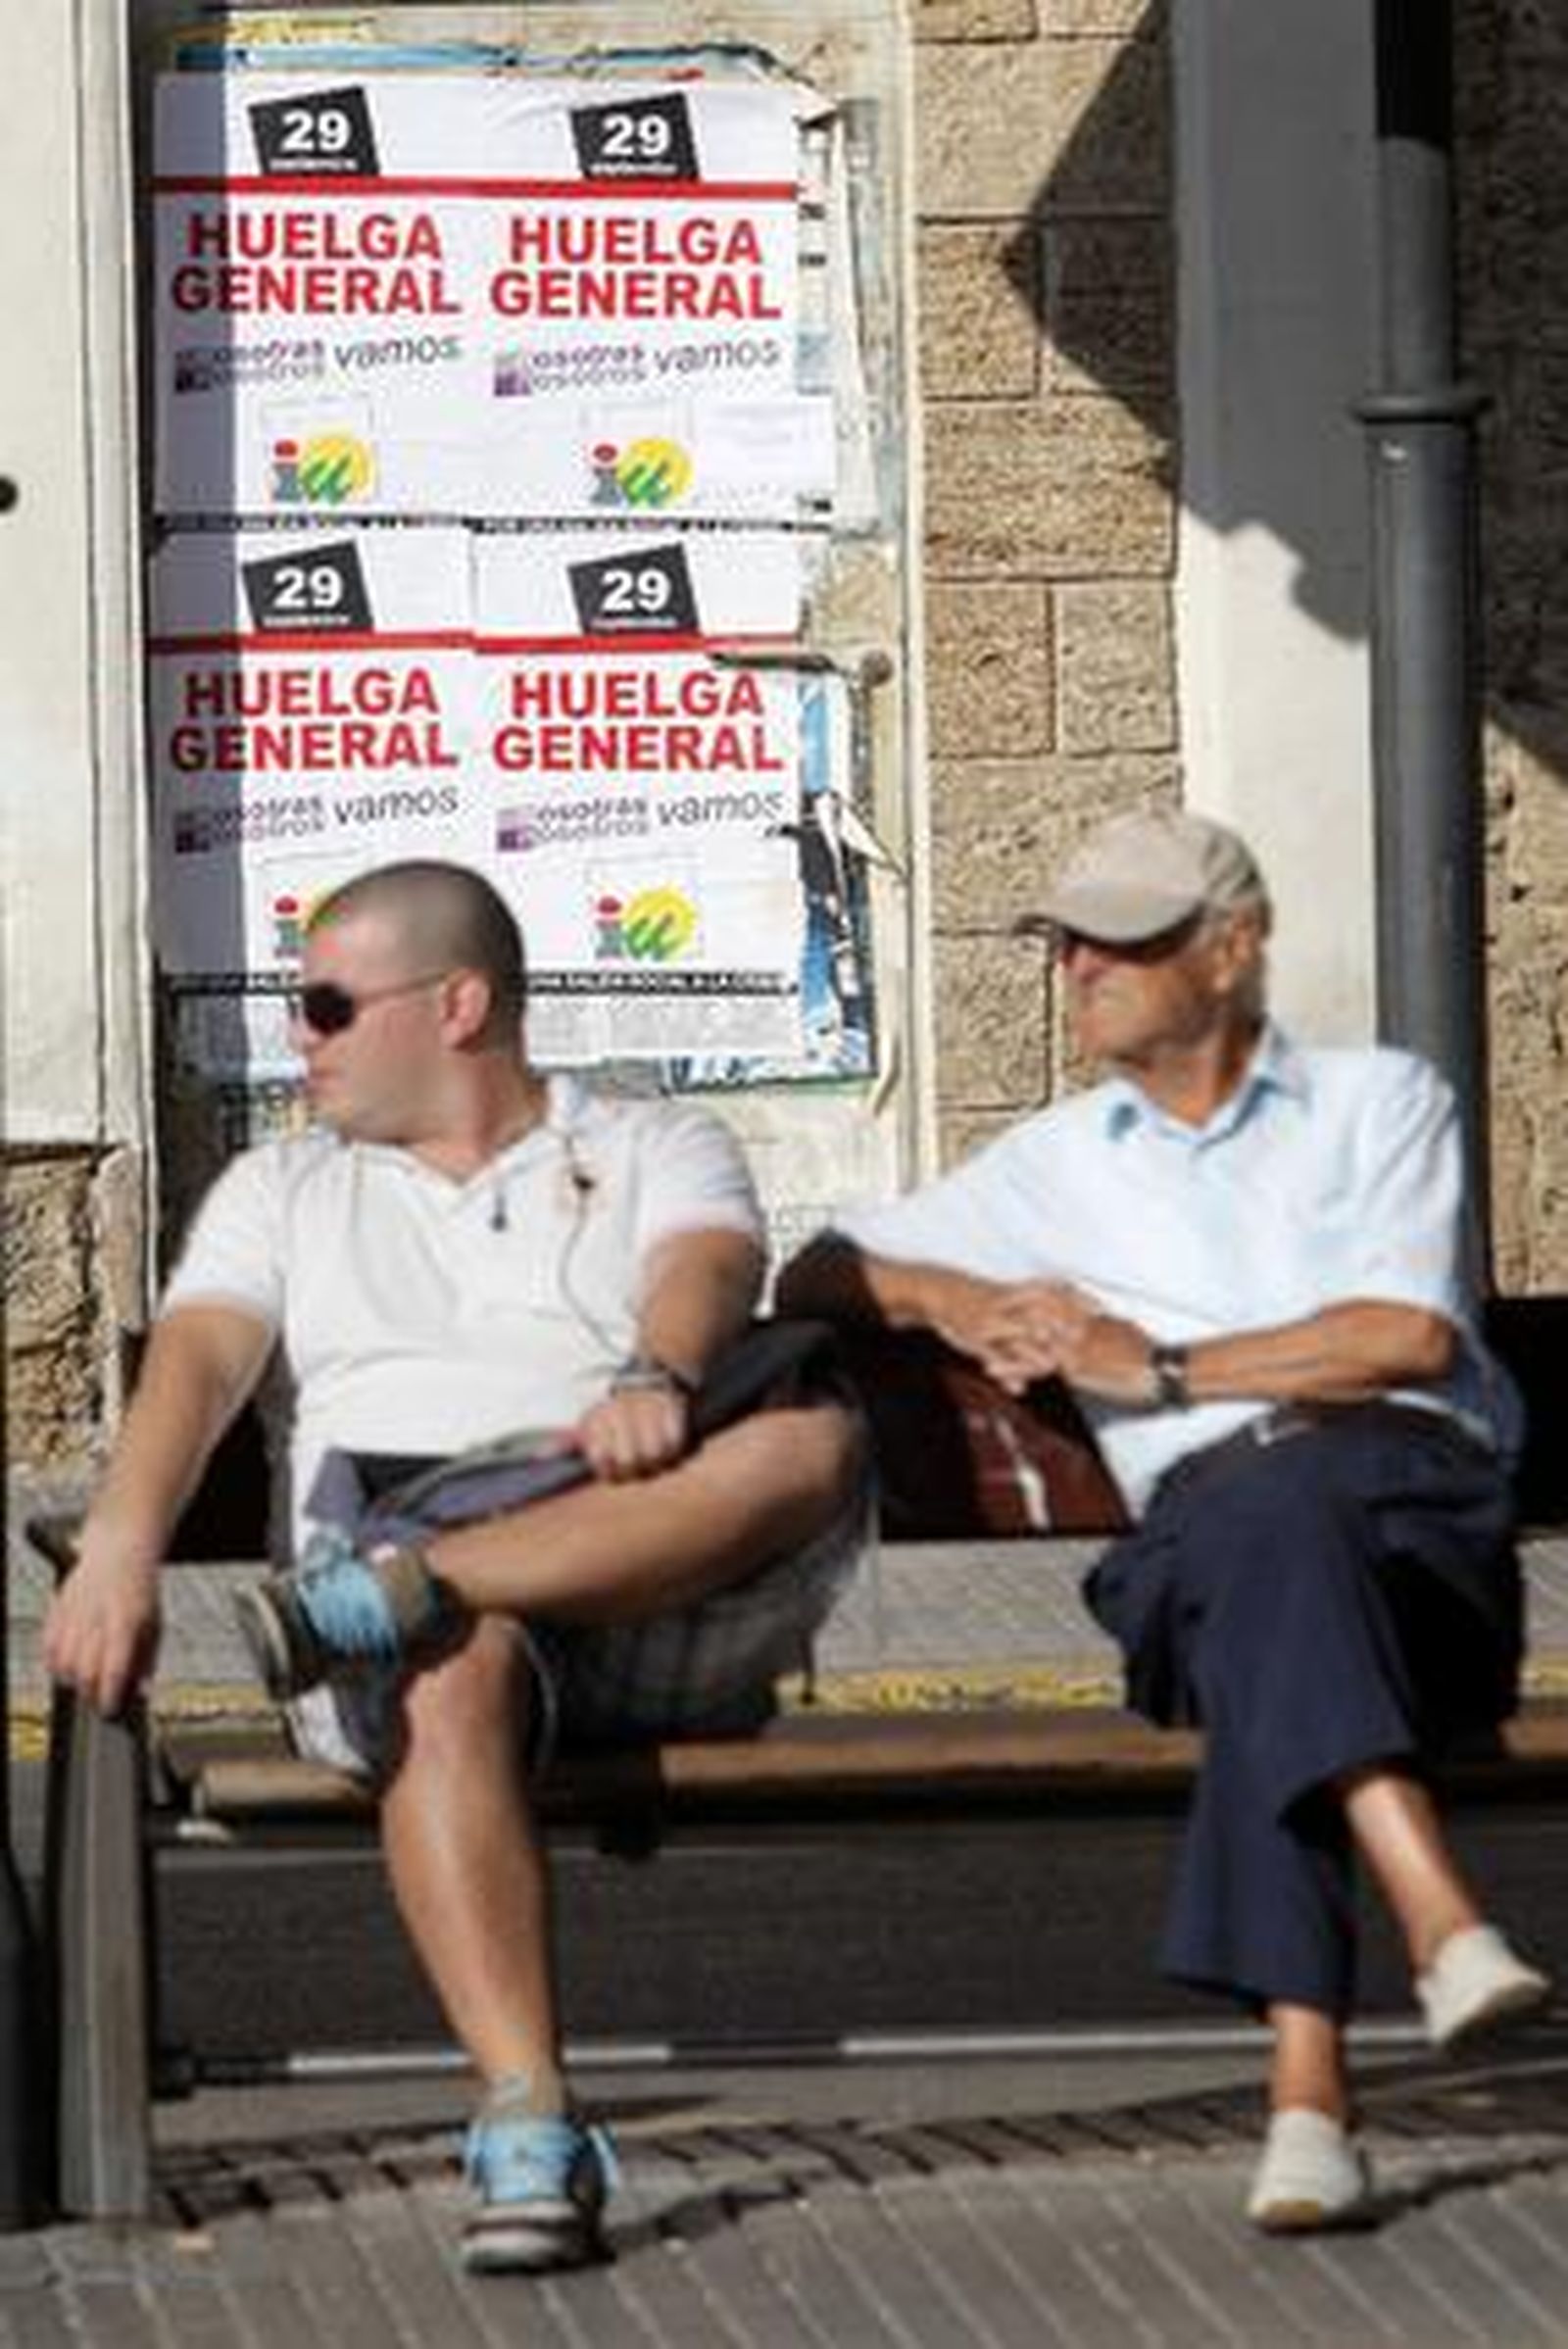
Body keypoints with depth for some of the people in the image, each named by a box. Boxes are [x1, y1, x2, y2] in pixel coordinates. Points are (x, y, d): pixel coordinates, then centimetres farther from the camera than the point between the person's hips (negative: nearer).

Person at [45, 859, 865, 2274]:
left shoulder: (659, 1152, 19)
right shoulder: (284, 1190, 26)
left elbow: (709, 1273, -4)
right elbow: (197, 1362, 7)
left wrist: (657, 1379, -31)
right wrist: (119, 1549, -15)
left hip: (663, 1604, 0)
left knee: (809, 1434, -33)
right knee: (447, 1677, -39)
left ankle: (387, 1595, -40)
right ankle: (529, 2132, -48)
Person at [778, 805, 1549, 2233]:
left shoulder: (1382, 1101, 20)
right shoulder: (1056, 1165, 30)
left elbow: (1412, 1334, 3)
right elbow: (816, 1280, 31)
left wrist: (1160, 1367, 1)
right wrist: (952, 1298, 8)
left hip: (1410, 1487, -1)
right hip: (1201, 1518, 2)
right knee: (1260, 1578, -39)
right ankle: (1443, 1921, -57)